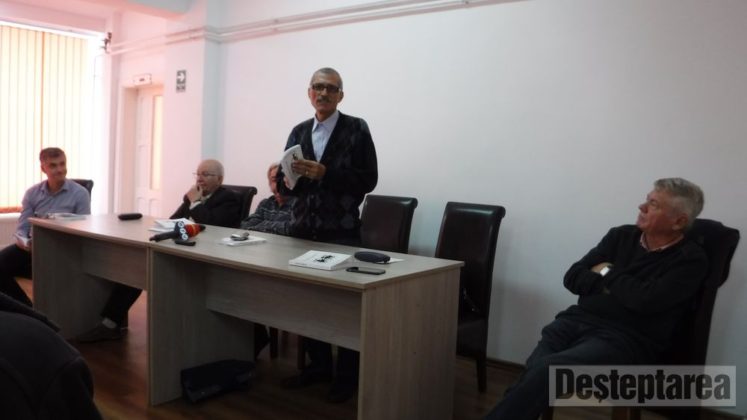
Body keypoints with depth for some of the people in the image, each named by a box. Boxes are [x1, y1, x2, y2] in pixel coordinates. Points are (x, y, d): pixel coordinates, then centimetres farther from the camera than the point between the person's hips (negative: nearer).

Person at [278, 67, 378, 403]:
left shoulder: (356, 129, -3)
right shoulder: (299, 132, 11)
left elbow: (368, 179, -10)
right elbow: (283, 183, 12)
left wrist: (325, 174, -19)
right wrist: (289, 177, -11)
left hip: (341, 232, -4)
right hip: (303, 229, 5)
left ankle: (347, 376, 19)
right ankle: (318, 365, 29)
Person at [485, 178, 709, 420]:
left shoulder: (691, 260, 2)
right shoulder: (621, 236, 17)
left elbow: (645, 300, -16)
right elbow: (572, 278, 12)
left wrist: (607, 274, 1)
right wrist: (609, 286, -5)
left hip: (624, 339, -4)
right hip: (577, 321, 5)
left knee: (545, 370, -32)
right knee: (534, 377, -27)